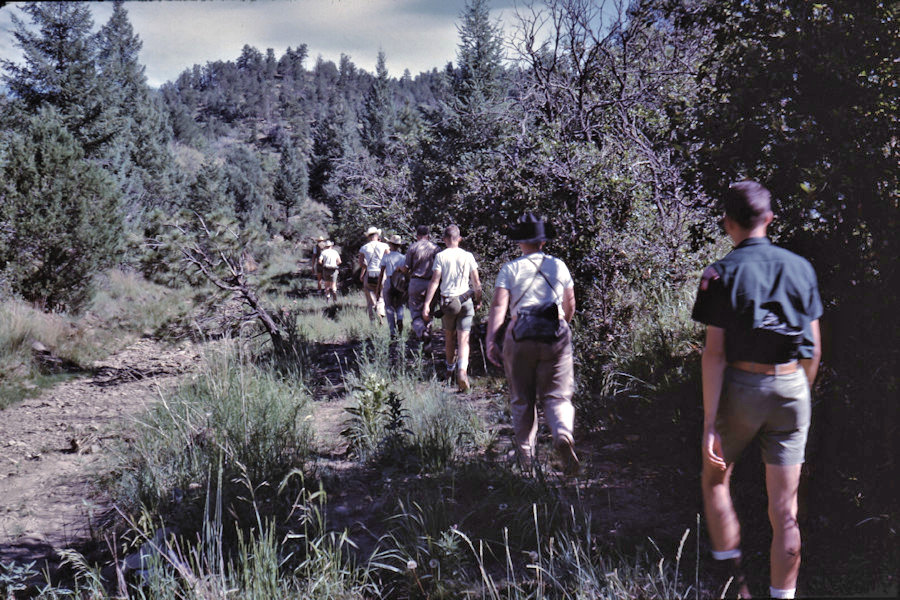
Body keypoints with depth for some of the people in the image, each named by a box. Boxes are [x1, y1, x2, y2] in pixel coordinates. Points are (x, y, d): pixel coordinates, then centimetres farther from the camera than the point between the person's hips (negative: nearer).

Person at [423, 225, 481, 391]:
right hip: (466, 302, 0)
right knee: (463, 340, -3)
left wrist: (427, 304, -8)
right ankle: (462, 371, -24)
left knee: (449, 337, 19)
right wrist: (478, 301, 20)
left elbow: (434, 281, -9)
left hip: (447, 301, 0)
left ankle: (450, 368, 35)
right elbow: (476, 282, 5)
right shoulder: (468, 256, 2)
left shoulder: (440, 256, -3)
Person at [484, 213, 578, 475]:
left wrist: (490, 339, -12)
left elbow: (499, 305, -9)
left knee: (522, 400, 12)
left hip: (520, 338, -1)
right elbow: (570, 306, 17)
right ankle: (563, 434, -27)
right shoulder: (559, 266, 10)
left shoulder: (509, 269, 3)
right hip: (556, 339, 1)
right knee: (557, 396, 2)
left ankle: (525, 454, 20)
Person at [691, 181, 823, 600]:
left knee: (715, 478, 20)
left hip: (741, 386, -3)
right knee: (784, 509, 7)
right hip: (792, 388, 3)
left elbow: (715, 353, -12)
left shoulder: (723, 273, -7)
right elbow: (814, 349, 7)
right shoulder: (801, 268, 4)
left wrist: (710, 423, -12)